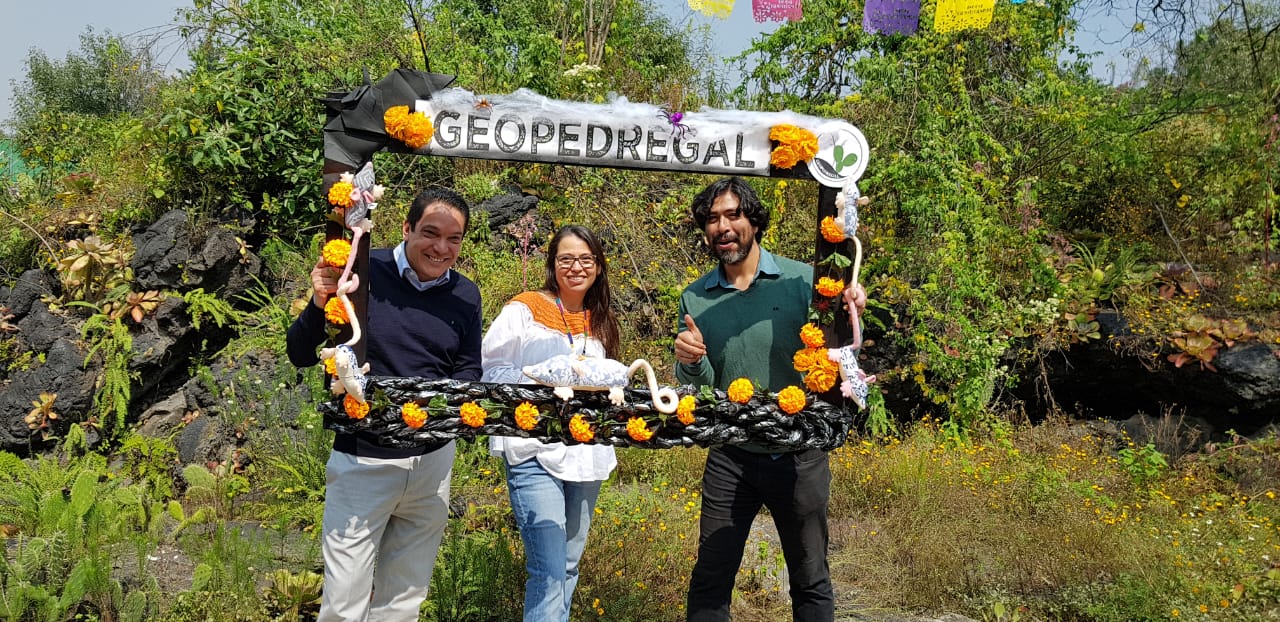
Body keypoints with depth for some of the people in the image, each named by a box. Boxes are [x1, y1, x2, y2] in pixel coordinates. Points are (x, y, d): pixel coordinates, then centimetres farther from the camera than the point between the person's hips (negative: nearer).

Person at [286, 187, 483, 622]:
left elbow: (468, 373, 6)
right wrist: (320, 304, -25)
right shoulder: (362, 273, -11)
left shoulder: (465, 296, 2)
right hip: (362, 462, -4)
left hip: (432, 462, 4)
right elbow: (300, 357, -6)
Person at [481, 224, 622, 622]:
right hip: (535, 452, -6)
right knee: (548, 573, -12)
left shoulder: (599, 322, 13)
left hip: (586, 452, 6)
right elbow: (490, 373, -6)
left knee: (569, 566, 15)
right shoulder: (524, 310, -4)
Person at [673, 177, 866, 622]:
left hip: (800, 456, -1)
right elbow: (699, 389, 3)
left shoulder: (802, 280, -6)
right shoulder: (694, 299, 1)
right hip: (730, 457, 2)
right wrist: (691, 364, -20)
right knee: (710, 581, 9)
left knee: (811, 583, 12)